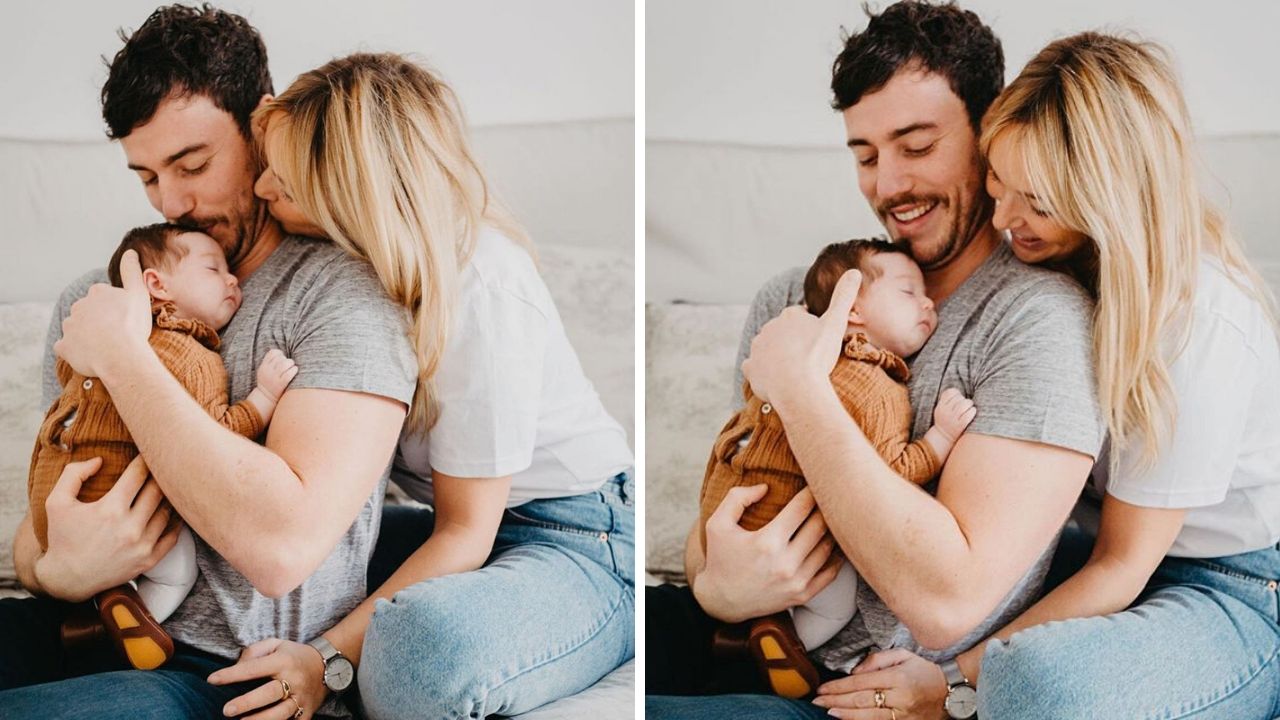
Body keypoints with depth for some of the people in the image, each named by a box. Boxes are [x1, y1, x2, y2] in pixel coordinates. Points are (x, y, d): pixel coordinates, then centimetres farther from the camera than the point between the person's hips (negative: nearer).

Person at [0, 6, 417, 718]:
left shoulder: (341, 291, -10)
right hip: (95, 632, 6)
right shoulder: (95, 302, 12)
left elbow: (284, 545, -24)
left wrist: (123, 358, -15)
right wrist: (57, 570, -12)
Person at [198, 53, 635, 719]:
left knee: (427, 641, -38)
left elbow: (464, 534, -19)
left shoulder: (482, 294, -25)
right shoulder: (358, 253, -3)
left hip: (582, 544, -8)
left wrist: (330, 658, -26)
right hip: (462, 523, 8)